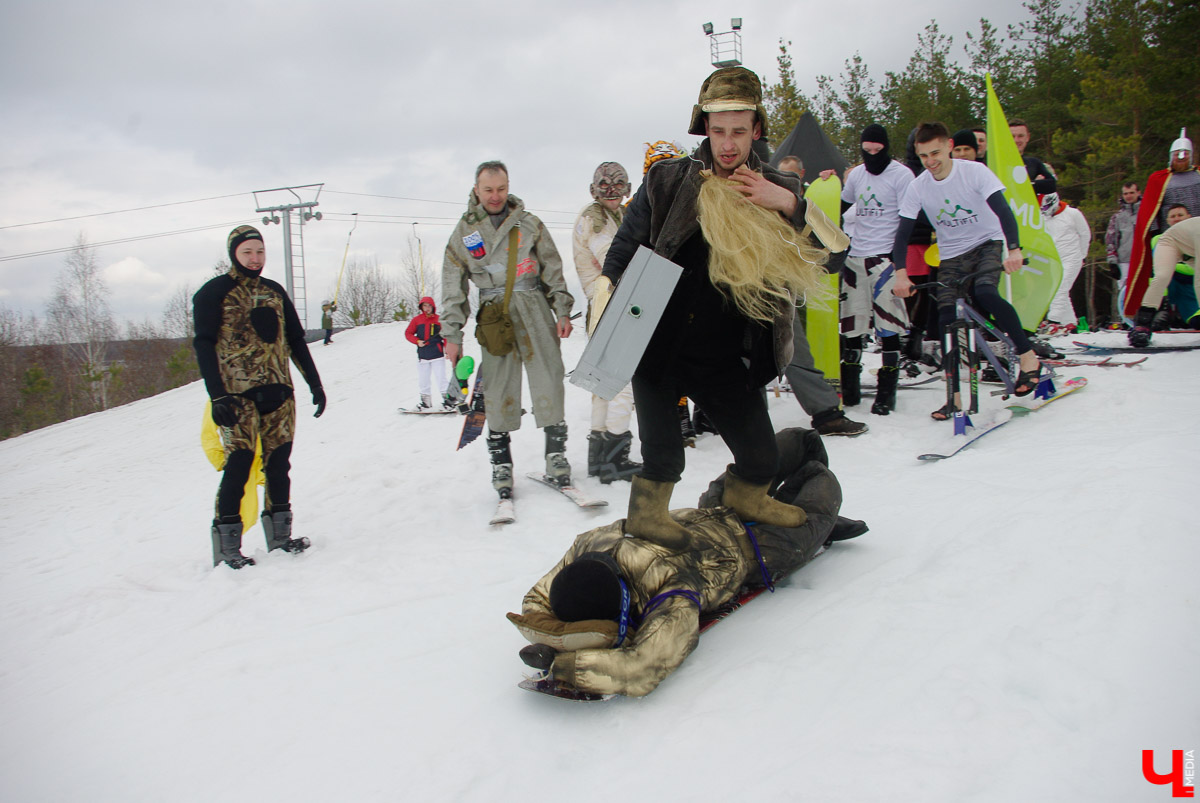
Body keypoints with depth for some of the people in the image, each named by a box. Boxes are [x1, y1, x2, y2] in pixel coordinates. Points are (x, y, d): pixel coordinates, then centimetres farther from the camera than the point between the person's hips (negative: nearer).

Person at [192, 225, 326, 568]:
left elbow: (295, 339, 20)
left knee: (278, 462, 4)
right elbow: (204, 346, -6)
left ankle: (279, 535, 14)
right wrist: (217, 396, -16)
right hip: (238, 394, -5)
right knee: (240, 462, -12)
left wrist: (314, 383, 14)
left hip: (278, 391, 5)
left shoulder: (274, 291, 16)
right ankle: (227, 546, -6)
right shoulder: (213, 292, 0)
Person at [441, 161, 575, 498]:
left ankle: (556, 452, 1)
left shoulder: (529, 223, 11)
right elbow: (453, 285, 9)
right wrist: (452, 334, 4)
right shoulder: (464, 230, 11)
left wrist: (562, 311, 4)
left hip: (534, 306, 1)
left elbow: (553, 269, 13)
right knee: (499, 386, -4)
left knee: (548, 377, -6)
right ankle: (501, 462, 3)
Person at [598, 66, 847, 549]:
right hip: (659, 350, -2)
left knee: (761, 458, 8)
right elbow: (624, 248, 6)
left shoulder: (775, 193, 5)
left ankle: (746, 499, 37)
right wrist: (608, 297, -6)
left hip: (726, 361, 3)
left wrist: (789, 205, -17)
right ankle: (647, 512, 20)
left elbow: (836, 247, -2)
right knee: (663, 458, -6)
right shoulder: (669, 182, -1)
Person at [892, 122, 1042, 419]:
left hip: (987, 243, -3)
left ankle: (1029, 356, -16)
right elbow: (903, 232, -8)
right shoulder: (918, 187, -9)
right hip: (951, 255, 3)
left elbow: (1002, 210, -25)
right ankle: (954, 396, -1)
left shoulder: (974, 171, -18)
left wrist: (1014, 249, -40)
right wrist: (901, 273, -22)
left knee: (984, 293, -32)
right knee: (947, 320, -8)